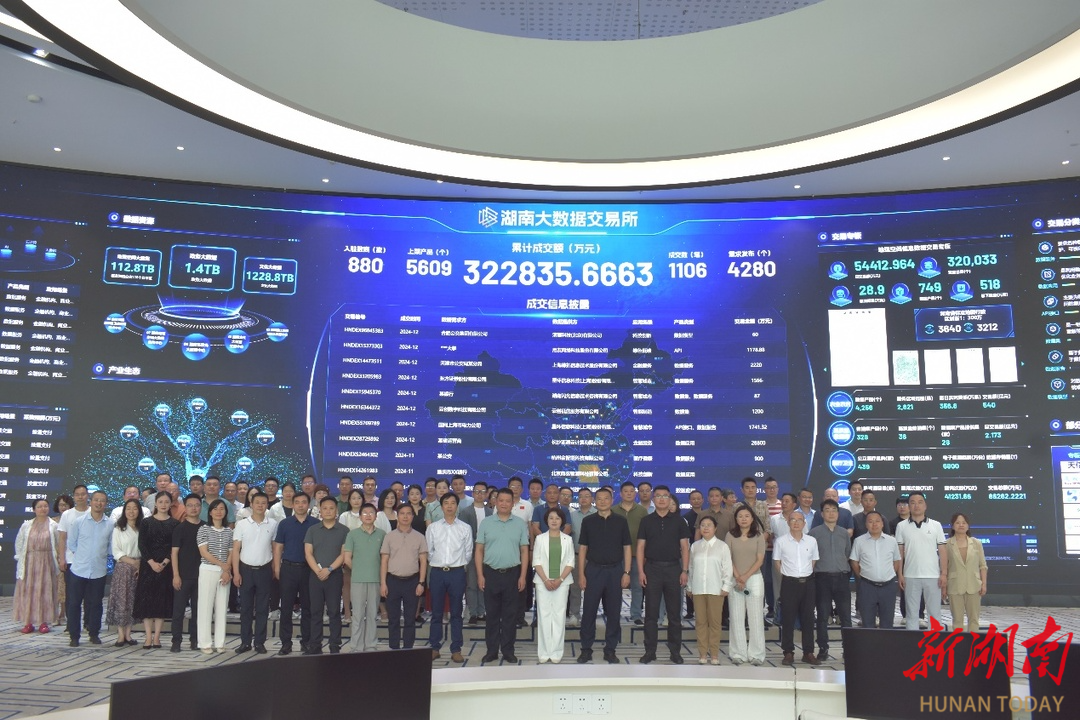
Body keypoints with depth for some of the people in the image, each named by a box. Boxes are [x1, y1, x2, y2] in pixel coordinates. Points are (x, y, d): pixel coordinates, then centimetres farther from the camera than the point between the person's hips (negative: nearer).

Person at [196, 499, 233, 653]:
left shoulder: (229, 531, 9)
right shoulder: (204, 529, -1)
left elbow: (231, 553, 8)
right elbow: (204, 552, -8)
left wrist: (227, 570, -6)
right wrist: (222, 565, -11)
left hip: (225, 572, 3)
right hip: (208, 570, -3)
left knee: (221, 607, 5)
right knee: (205, 606, -1)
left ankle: (219, 642, 11)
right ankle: (205, 643, 6)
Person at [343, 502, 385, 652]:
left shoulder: (381, 534, 5)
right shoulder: (353, 534, 2)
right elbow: (347, 559, 3)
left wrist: (380, 571, 3)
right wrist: (358, 570, 6)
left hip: (376, 579, 2)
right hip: (358, 579, -1)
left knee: (372, 614, 7)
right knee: (358, 614, 2)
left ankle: (370, 646, 16)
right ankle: (357, 647, 9)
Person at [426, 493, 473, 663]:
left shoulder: (465, 528, 3)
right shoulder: (432, 528, 5)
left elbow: (468, 553, 5)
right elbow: (429, 551, 7)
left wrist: (460, 565, 6)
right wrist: (437, 564, 8)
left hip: (457, 572, -1)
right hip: (437, 572, 1)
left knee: (456, 613, 6)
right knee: (436, 613, 7)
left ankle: (456, 650, 11)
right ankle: (435, 648, 16)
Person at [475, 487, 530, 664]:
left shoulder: (520, 524, 4)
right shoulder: (486, 523, 3)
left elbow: (524, 551, 5)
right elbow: (479, 550, 4)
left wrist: (522, 576, -1)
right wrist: (480, 575, -2)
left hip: (512, 573, 0)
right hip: (490, 573, 0)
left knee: (510, 614, 5)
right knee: (492, 614, 7)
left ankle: (508, 651, 14)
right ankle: (491, 651, 16)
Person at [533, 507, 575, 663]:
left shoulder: (568, 539, 5)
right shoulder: (540, 538, 4)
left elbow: (570, 562, 2)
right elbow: (536, 561, 0)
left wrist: (560, 580, -10)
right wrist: (546, 580, -10)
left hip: (562, 582, 0)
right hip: (543, 582, 0)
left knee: (559, 615, 0)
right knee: (544, 615, 0)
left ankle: (556, 652, 4)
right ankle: (544, 652, 4)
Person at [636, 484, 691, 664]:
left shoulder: (678, 520, 4)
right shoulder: (646, 521, 5)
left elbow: (685, 547, 4)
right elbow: (641, 547, 4)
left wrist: (685, 570, -4)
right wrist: (641, 571, -4)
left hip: (673, 568, 0)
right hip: (652, 568, 0)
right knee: (651, 613, 3)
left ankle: (675, 651, 14)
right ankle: (650, 651, 11)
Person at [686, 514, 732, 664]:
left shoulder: (722, 546, 0)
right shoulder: (695, 546, 9)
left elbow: (727, 568, 0)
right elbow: (691, 567, 12)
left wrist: (726, 587, -5)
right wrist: (689, 587, 11)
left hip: (715, 589, -3)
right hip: (698, 589, 3)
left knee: (714, 622, 1)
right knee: (700, 622, 5)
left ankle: (714, 654, 8)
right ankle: (702, 653, 12)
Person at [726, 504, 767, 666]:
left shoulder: (758, 536, 3)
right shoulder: (730, 536, 5)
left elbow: (760, 560, -2)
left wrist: (746, 576, -10)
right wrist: (737, 577, -10)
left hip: (754, 578, -1)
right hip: (735, 580, 1)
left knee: (756, 617, -1)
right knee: (736, 617, 1)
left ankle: (756, 654, 5)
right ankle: (738, 654, 7)